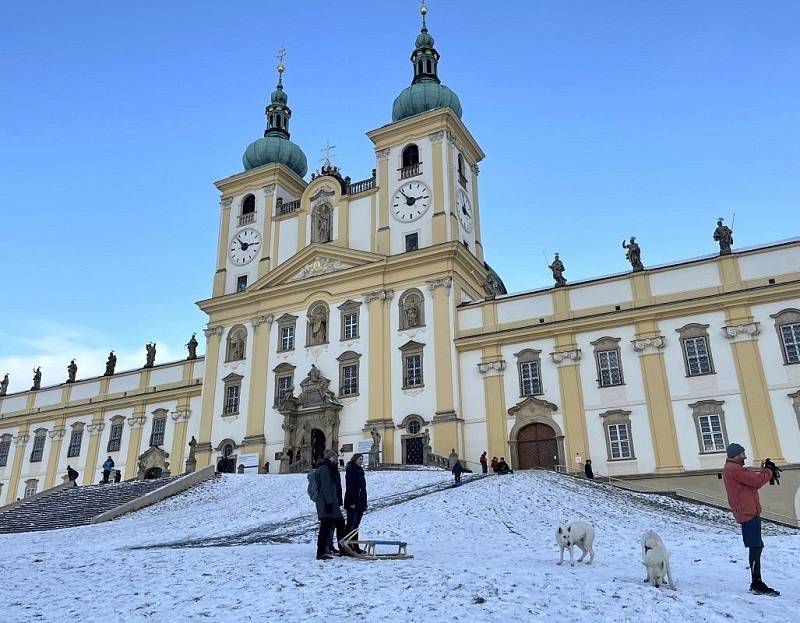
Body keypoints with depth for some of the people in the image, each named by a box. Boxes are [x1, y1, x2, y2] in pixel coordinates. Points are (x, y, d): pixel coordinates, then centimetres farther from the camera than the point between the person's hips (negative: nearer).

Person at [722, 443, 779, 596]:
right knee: (756, 547, -11)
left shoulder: (732, 469, 20)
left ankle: (756, 583, 16)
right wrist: (768, 471, 0)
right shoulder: (734, 469, -14)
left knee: (756, 547, 12)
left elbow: (753, 481, 18)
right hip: (748, 513, -11)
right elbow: (757, 481, -17)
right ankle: (757, 584, -11)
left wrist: (765, 471, 4)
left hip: (748, 513, 11)